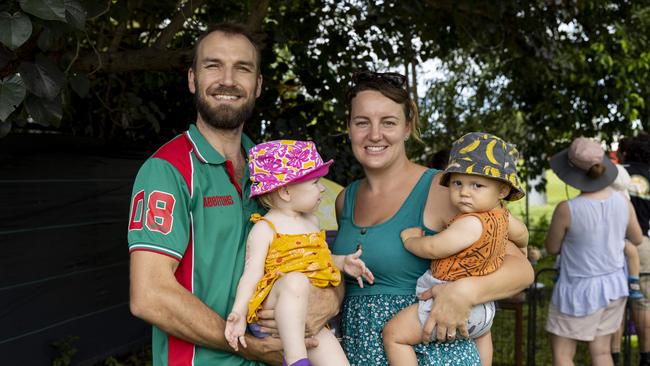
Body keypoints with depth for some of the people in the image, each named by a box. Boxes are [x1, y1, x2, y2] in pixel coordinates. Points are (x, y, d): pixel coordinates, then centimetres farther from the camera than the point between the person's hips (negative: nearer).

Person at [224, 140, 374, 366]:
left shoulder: (311, 221, 20)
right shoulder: (265, 228, -3)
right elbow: (252, 272, -11)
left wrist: (342, 262, 16)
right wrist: (239, 311, -25)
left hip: (312, 315, 7)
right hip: (276, 305, -7)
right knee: (296, 280, -39)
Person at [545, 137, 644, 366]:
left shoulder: (567, 209, -25)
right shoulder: (622, 201, -9)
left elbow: (552, 248, -8)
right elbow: (637, 239, 8)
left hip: (580, 291, -6)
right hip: (614, 285, 6)